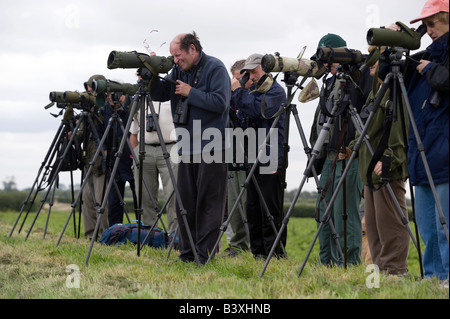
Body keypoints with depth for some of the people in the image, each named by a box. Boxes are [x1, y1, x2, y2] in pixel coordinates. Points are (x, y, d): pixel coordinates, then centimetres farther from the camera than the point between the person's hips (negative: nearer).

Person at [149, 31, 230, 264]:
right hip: (187, 147, 7)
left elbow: (220, 102, -18)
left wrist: (191, 92, -13)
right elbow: (160, 95, 12)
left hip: (212, 147, -7)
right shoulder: (179, 71, 13)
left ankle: (205, 256, -3)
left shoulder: (215, 68, -7)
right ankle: (187, 253, 15)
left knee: (209, 202, -4)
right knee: (185, 201, 8)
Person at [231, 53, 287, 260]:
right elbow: (243, 122, 23)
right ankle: (258, 251, 14)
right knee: (253, 207, 8)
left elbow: (259, 109, -21)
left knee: (270, 209, -9)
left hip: (271, 159, -8)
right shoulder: (253, 92, 20)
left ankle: (275, 252, -6)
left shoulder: (276, 91, -4)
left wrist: (238, 91, -12)